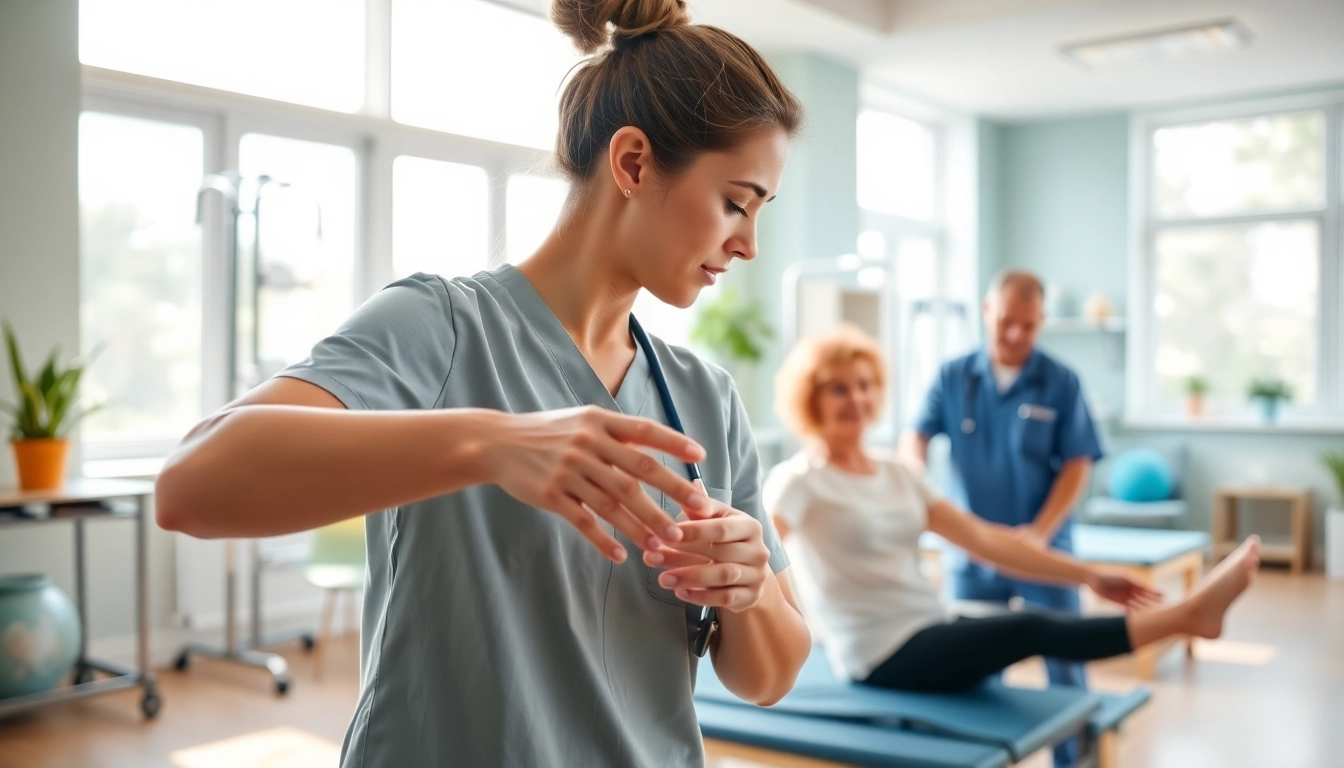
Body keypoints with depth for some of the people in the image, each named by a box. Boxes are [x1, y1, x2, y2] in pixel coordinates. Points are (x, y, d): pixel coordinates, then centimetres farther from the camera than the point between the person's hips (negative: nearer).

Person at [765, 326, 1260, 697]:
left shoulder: (894, 475, 12)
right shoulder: (800, 480, -9)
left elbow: (985, 540, 11)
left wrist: (1089, 575, 9)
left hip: (931, 634, 10)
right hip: (882, 657, -10)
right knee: (1032, 630, -18)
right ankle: (1187, 612, -15)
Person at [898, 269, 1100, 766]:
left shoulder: (1061, 382, -2)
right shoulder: (953, 377, 2)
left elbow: (1077, 465, -4)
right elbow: (914, 441, -3)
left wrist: (1040, 532, -15)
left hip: (1044, 552, -1)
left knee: (1066, 670, 2)